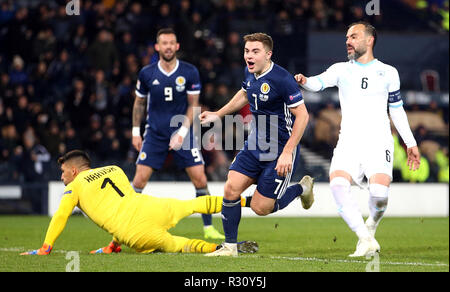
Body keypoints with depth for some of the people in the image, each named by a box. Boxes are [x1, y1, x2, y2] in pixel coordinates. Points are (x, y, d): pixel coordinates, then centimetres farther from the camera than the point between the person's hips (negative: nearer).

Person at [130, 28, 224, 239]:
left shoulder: (190, 72, -5)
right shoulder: (147, 73, -2)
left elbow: (193, 105, -1)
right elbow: (139, 103, 11)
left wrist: (183, 131, -11)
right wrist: (136, 131, 9)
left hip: (182, 132, 0)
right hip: (154, 133, 0)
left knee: (200, 178, -6)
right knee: (140, 178, -8)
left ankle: (208, 227, 6)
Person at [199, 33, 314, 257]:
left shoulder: (282, 79, -22)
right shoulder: (250, 73, 2)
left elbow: (302, 115, -20)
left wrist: (287, 153, -23)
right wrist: (217, 115, 27)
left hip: (280, 151, -7)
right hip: (254, 146, 7)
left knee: (260, 208, -3)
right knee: (231, 190, -5)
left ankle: (302, 188, 23)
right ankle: (230, 246, 9)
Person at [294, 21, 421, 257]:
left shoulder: (388, 73, 12)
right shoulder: (341, 70, 11)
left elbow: (397, 110, 20)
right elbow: (319, 82, -8)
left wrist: (410, 143, 20)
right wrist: (305, 81, -31)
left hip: (378, 142, -1)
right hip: (349, 142, 1)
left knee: (379, 192, -22)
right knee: (337, 185, -25)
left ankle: (371, 226, 13)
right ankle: (365, 240, -16)